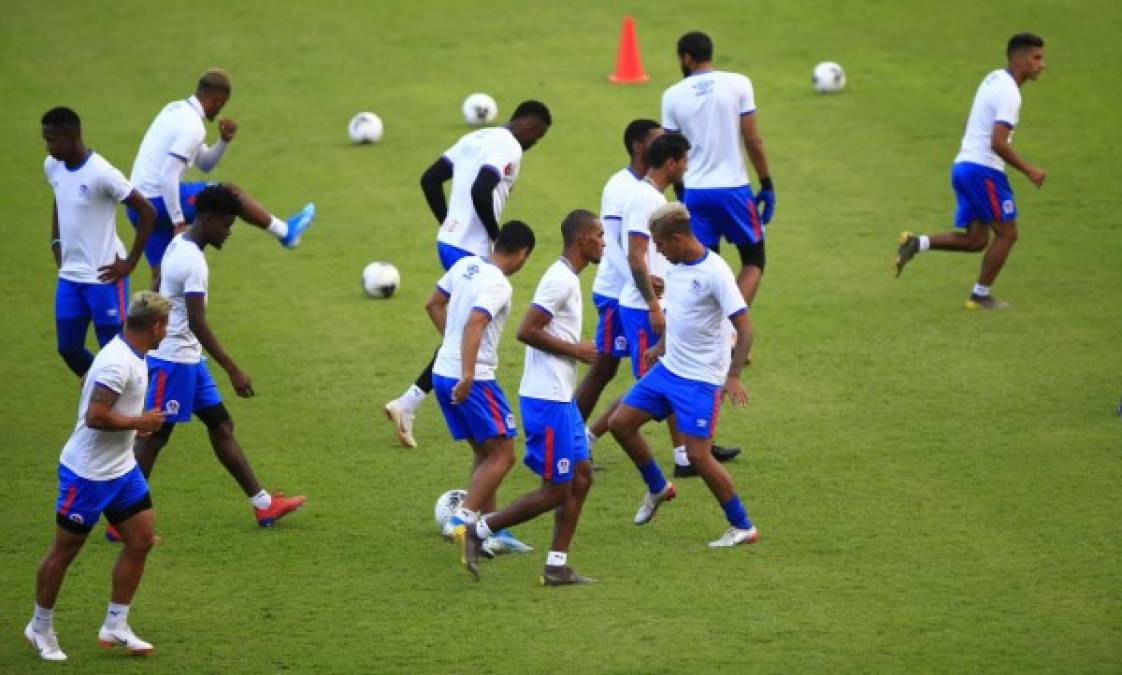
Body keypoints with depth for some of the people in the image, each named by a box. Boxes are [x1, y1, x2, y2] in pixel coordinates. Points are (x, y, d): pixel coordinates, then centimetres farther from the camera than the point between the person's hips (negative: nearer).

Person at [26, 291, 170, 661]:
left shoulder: (128, 353, 5)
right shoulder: (118, 363, -26)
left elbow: (87, 382, 21)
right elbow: (95, 416, -32)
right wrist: (140, 422, -20)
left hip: (121, 470, 9)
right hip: (87, 473, -9)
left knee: (141, 540, 5)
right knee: (65, 551, 5)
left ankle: (115, 627, 14)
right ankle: (40, 628, 21)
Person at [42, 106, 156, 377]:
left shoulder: (101, 173, -21)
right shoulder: (52, 166, 1)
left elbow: (147, 212, -17)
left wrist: (130, 263, -14)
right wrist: (56, 243, 14)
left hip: (104, 277, -7)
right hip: (69, 276, 7)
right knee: (68, 348, 10)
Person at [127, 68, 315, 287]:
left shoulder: (176, 110, 14)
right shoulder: (192, 127, -16)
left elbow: (205, 164, 23)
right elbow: (168, 178, -24)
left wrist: (224, 140, 7)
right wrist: (179, 223, -20)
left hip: (139, 206, 9)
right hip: (158, 201, -9)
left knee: (161, 276, 10)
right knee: (230, 192, 5)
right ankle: (285, 231, 20)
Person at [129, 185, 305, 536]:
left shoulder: (178, 245, 8)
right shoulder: (193, 261, -22)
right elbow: (197, 323, -27)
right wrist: (233, 371, -27)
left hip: (188, 357, 10)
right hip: (174, 359, -10)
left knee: (221, 425, 13)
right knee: (155, 436, -4)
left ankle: (263, 504, 18)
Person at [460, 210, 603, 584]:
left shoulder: (568, 278, 15)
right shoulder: (561, 280, -17)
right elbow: (526, 331, -23)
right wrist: (575, 350, -15)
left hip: (561, 398, 10)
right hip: (547, 399, -10)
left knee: (581, 477, 11)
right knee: (557, 491, -5)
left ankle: (557, 567, 14)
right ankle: (479, 531, 2)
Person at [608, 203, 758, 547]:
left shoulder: (715, 272, -21)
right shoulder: (676, 265, 3)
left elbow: (744, 330, -22)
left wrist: (733, 376, -31)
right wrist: (661, 346, 27)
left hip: (701, 379, -8)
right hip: (668, 367, 8)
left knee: (698, 455, -11)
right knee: (620, 423, 6)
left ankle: (743, 527, 4)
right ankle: (658, 488, 28)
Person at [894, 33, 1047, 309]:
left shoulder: (994, 79, 15)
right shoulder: (1009, 92, -16)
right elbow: (998, 143, -23)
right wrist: (1028, 171, -15)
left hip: (963, 164, 9)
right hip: (983, 170, -9)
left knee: (975, 240, 11)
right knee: (1006, 233, 4)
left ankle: (916, 243, -1)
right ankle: (981, 295, 10)